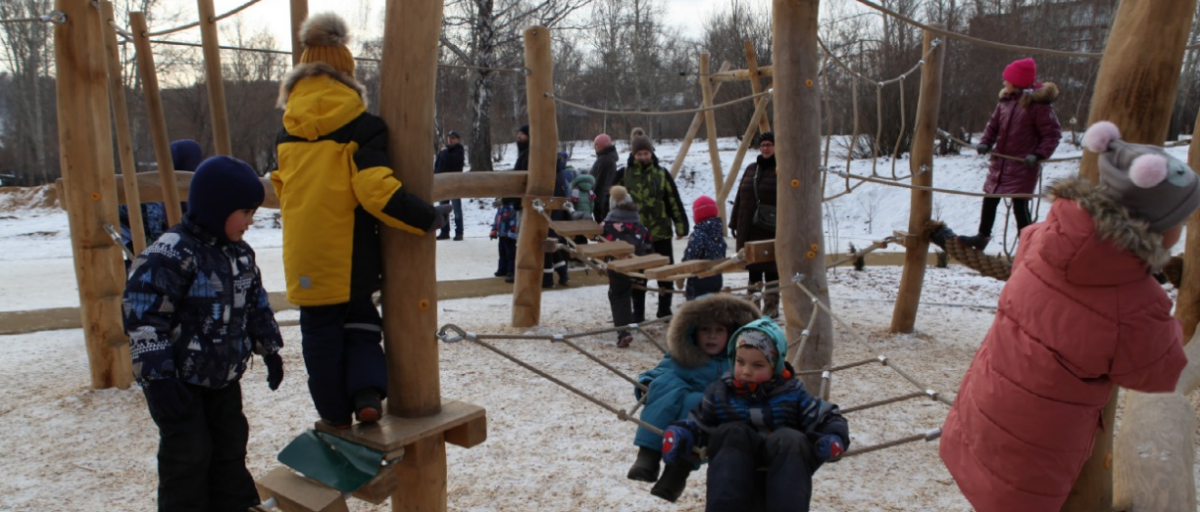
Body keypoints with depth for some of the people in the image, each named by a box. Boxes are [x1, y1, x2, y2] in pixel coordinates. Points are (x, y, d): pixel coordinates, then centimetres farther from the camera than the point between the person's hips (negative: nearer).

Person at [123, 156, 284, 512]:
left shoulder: (240, 254, 3)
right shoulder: (172, 254, -23)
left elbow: (257, 305, 15)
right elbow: (143, 315, -24)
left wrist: (270, 350, 14)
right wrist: (158, 377, -24)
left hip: (223, 378, 8)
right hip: (179, 382, -8)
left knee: (231, 447, 16)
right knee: (188, 456, 2)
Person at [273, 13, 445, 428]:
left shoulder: (287, 132, 5)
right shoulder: (361, 125, -9)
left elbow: (282, 187, 17)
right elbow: (376, 189, -19)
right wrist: (427, 219, -12)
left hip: (304, 253, 3)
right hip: (351, 250, -2)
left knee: (320, 331, 13)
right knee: (360, 323, 17)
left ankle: (335, 414, 20)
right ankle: (368, 393, 1)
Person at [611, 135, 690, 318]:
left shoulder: (662, 174, 1)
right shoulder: (623, 175, 0)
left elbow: (674, 202, 0)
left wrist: (680, 226, -4)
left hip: (661, 233, 0)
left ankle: (664, 310, 20)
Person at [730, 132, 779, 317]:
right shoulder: (751, 169, 14)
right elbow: (739, 198, 16)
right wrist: (735, 222, 13)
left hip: (771, 230, -6)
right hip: (749, 228, 6)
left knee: (771, 267, 1)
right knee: (753, 267, 12)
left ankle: (771, 305, 12)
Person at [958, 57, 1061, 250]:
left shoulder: (1038, 103, -16)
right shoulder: (1005, 100, 3)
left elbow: (1053, 133, -13)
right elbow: (994, 124, 12)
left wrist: (1038, 154, -23)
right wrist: (985, 142, -4)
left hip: (1022, 166, -7)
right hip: (1000, 162, 7)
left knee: (1020, 206, -4)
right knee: (989, 200, 15)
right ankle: (983, 236, 31)